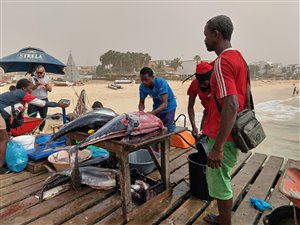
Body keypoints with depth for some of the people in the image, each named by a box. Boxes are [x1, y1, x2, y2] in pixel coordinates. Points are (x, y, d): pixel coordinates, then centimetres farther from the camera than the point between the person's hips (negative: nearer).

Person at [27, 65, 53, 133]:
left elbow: (50, 89, -2)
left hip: (44, 100, 2)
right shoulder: (33, 78, 1)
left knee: (43, 116, 8)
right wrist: (36, 85, -26)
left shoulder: (47, 79, 6)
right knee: (32, 116, -6)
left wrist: (45, 84, -20)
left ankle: (41, 129, 24)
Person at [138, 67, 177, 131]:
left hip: (169, 108, -4)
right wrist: (141, 111, -30)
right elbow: (141, 103, -8)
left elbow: (165, 103, -35)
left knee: (167, 129, -11)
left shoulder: (161, 82, -30)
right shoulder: (142, 86, -16)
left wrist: (152, 113, -49)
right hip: (157, 108, 5)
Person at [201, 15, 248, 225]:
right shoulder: (238, 57, 12)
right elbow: (243, 99, 17)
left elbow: (231, 106, -28)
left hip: (223, 137, -10)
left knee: (219, 183, 7)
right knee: (221, 180, 23)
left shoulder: (222, 62, -19)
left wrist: (217, 147, -25)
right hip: (234, 133, 10)